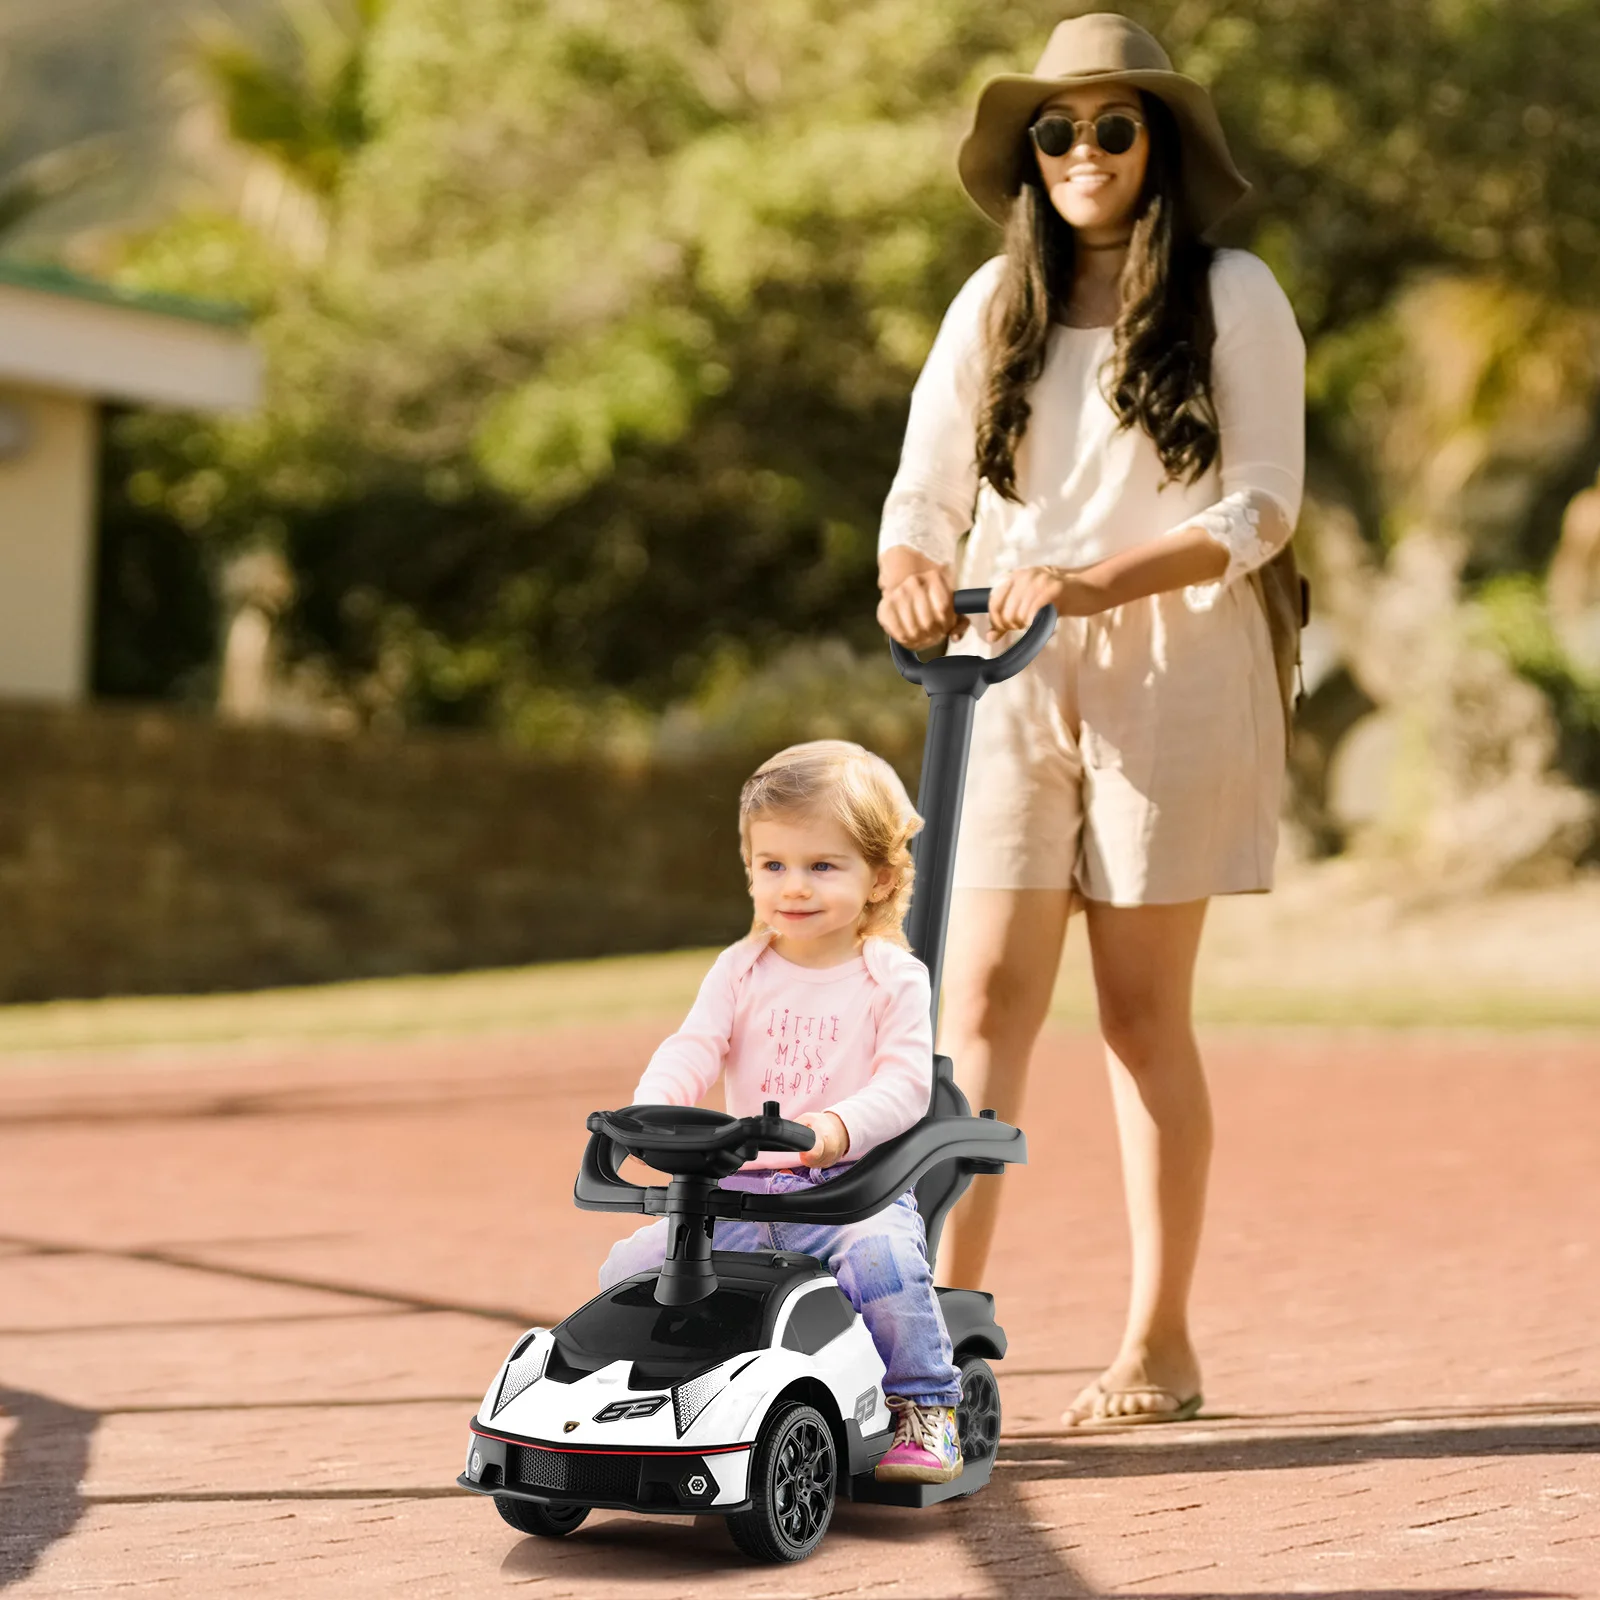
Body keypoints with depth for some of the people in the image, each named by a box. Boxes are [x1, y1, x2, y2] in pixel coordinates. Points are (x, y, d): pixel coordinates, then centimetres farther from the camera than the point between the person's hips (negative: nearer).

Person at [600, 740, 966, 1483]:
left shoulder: (894, 979, 2)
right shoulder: (740, 971, 11)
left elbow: (905, 1083, -10)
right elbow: (691, 1051, -1)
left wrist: (838, 1127, -31)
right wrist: (649, 1110, -24)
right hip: (741, 1189, 4)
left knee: (882, 1255, -36)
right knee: (631, 1267, -13)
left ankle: (922, 1405, -13)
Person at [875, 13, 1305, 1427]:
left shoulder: (1232, 297, -1)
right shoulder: (995, 303, 11)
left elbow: (1259, 512, -8)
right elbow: (926, 488, 8)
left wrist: (1087, 582, -20)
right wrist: (911, 571, -16)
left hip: (1171, 671, -3)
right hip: (1009, 672, 3)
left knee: (1142, 1007, 1)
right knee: (984, 993, -5)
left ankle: (1161, 1342, 11)